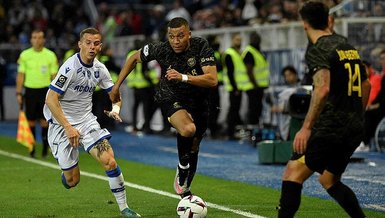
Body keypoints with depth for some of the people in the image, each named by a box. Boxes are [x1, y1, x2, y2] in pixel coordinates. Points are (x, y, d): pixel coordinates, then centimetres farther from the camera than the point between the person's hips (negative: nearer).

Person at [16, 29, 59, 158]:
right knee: (30, 121, 2)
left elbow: (54, 76, 3)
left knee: (45, 121, -2)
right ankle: (32, 149, 11)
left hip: (45, 90, -1)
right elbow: (20, 75, 5)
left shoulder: (51, 55, 0)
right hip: (30, 90, 1)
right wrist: (18, 93, 0)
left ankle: (45, 149, 8)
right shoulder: (24, 55, 2)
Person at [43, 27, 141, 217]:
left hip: (87, 121, 5)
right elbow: (50, 99, -22)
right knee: (72, 181, -2)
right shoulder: (70, 67, -19)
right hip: (62, 124, -5)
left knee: (110, 162, -14)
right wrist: (68, 128, -23)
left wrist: (115, 109, -8)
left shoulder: (100, 69, 1)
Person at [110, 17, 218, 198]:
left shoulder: (201, 46, -21)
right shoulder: (160, 49, -20)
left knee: (193, 148, 13)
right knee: (188, 129, -35)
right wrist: (117, 85, 0)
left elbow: (212, 80, -29)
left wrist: (183, 77, -40)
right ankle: (182, 168, -10)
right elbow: (134, 58, -1)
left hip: (198, 100, 2)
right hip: (170, 98, -2)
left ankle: (184, 191, 36)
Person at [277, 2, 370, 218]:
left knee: (293, 174, -9)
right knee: (329, 180, 22)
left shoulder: (318, 50, -10)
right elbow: (366, 85, 23)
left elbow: (323, 89, -24)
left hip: (331, 126, -8)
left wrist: (306, 127, -24)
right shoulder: (349, 46, 16)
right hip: (355, 130, 8)